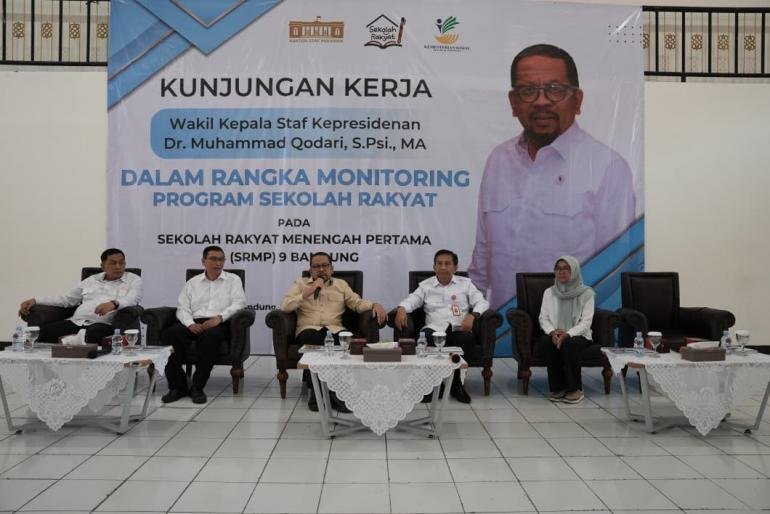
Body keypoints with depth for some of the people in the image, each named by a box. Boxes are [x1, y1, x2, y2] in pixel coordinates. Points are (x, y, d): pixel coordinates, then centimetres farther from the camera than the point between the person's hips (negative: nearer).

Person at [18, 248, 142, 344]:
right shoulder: (92, 280, 26)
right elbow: (67, 299, 26)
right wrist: (35, 300, 16)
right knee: (45, 331, -22)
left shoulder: (134, 280, 12)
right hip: (76, 321, 5)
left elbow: (132, 299, -8)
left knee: (93, 334, -40)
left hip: (103, 324, -5)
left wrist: (114, 303, -31)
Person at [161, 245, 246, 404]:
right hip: (194, 322, 3)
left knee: (210, 336, -39)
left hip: (219, 323, -3)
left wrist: (219, 317, -15)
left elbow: (239, 303, 1)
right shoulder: (192, 282, 21)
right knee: (169, 335, -28)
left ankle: (197, 387, -26)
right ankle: (178, 386, -17)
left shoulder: (233, 280, 15)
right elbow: (182, 308, 11)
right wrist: (190, 324, -10)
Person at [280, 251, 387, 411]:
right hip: (308, 329, -1)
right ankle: (315, 390, -24)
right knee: (312, 337, -39)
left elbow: (358, 303, 15)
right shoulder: (301, 283, 20)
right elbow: (285, 306, 6)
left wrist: (375, 305, -5)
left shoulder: (341, 284, 25)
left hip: (334, 329, 2)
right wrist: (308, 292, -1)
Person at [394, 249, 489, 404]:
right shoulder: (426, 285, 19)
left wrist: (472, 315, -13)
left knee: (467, 338, -35)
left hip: (459, 330, 0)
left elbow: (482, 302, 8)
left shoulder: (465, 283, 18)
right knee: (424, 337, -35)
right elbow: (412, 300, 5)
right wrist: (402, 308, -19)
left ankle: (454, 382, -14)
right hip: (434, 329, 0)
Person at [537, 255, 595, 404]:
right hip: (555, 335, 2)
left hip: (578, 336, -2)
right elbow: (543, 318, 5)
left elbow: (586, 321, -8)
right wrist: (552, 332, -17)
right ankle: (557, 388, -16)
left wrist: (568, 334, -24)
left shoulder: (586, 293, -1)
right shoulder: (549, 292, 8)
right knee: (545, 342, -31)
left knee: (570, 344, -36)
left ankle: (575, 389, -18)